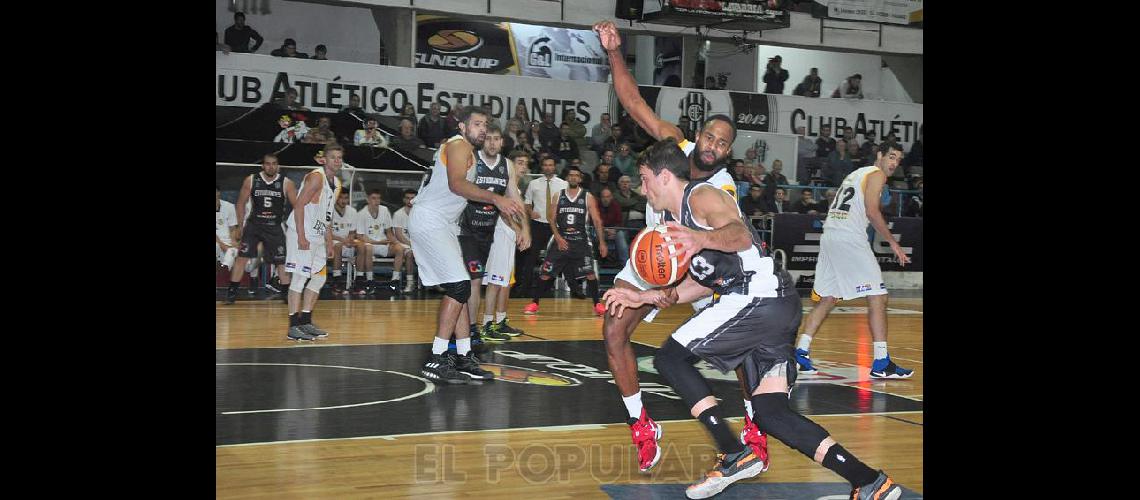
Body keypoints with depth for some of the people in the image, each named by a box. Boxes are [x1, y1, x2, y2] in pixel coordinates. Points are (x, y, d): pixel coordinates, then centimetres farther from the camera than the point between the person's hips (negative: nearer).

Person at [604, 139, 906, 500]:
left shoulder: (702, 195, -5)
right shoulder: (674, 219, 25)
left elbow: (741, 234, -25)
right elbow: (705, 282, 28)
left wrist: (702, 239, -46)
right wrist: (648, 297, 22)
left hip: (757, 300, -10)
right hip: (779, 308, 10)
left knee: (669, 358, -5)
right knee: (770, 412, 5)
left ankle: (734, 456, -10)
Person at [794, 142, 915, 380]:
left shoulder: (857, 173, 27)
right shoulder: (876, 174, 1)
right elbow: (872, 212, -12)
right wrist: (892, 242, -7)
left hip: (829, 235, 9)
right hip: (850, 238, -9)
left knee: (826, 298, 15)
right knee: (877, 297, -6)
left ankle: (801, 352, 11)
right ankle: (881, 363, -9)